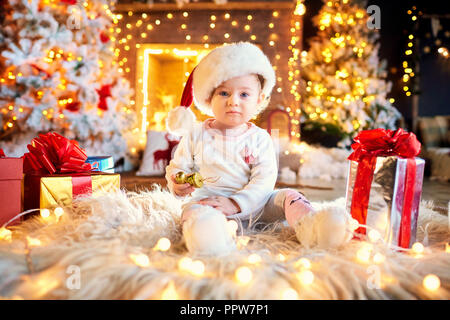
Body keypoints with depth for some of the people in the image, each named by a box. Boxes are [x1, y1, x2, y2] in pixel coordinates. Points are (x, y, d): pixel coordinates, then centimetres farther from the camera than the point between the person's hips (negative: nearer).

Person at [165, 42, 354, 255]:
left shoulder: (260, 138, -1)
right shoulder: (196, 134, 1)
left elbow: (265, 180, -10)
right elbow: (177, 166, 8)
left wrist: (236, 203, -23)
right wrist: (176, 185, -16)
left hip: (251, 203, 2)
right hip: (207, 199, -1)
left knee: (288, 196, -14)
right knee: (197, 212, -34)